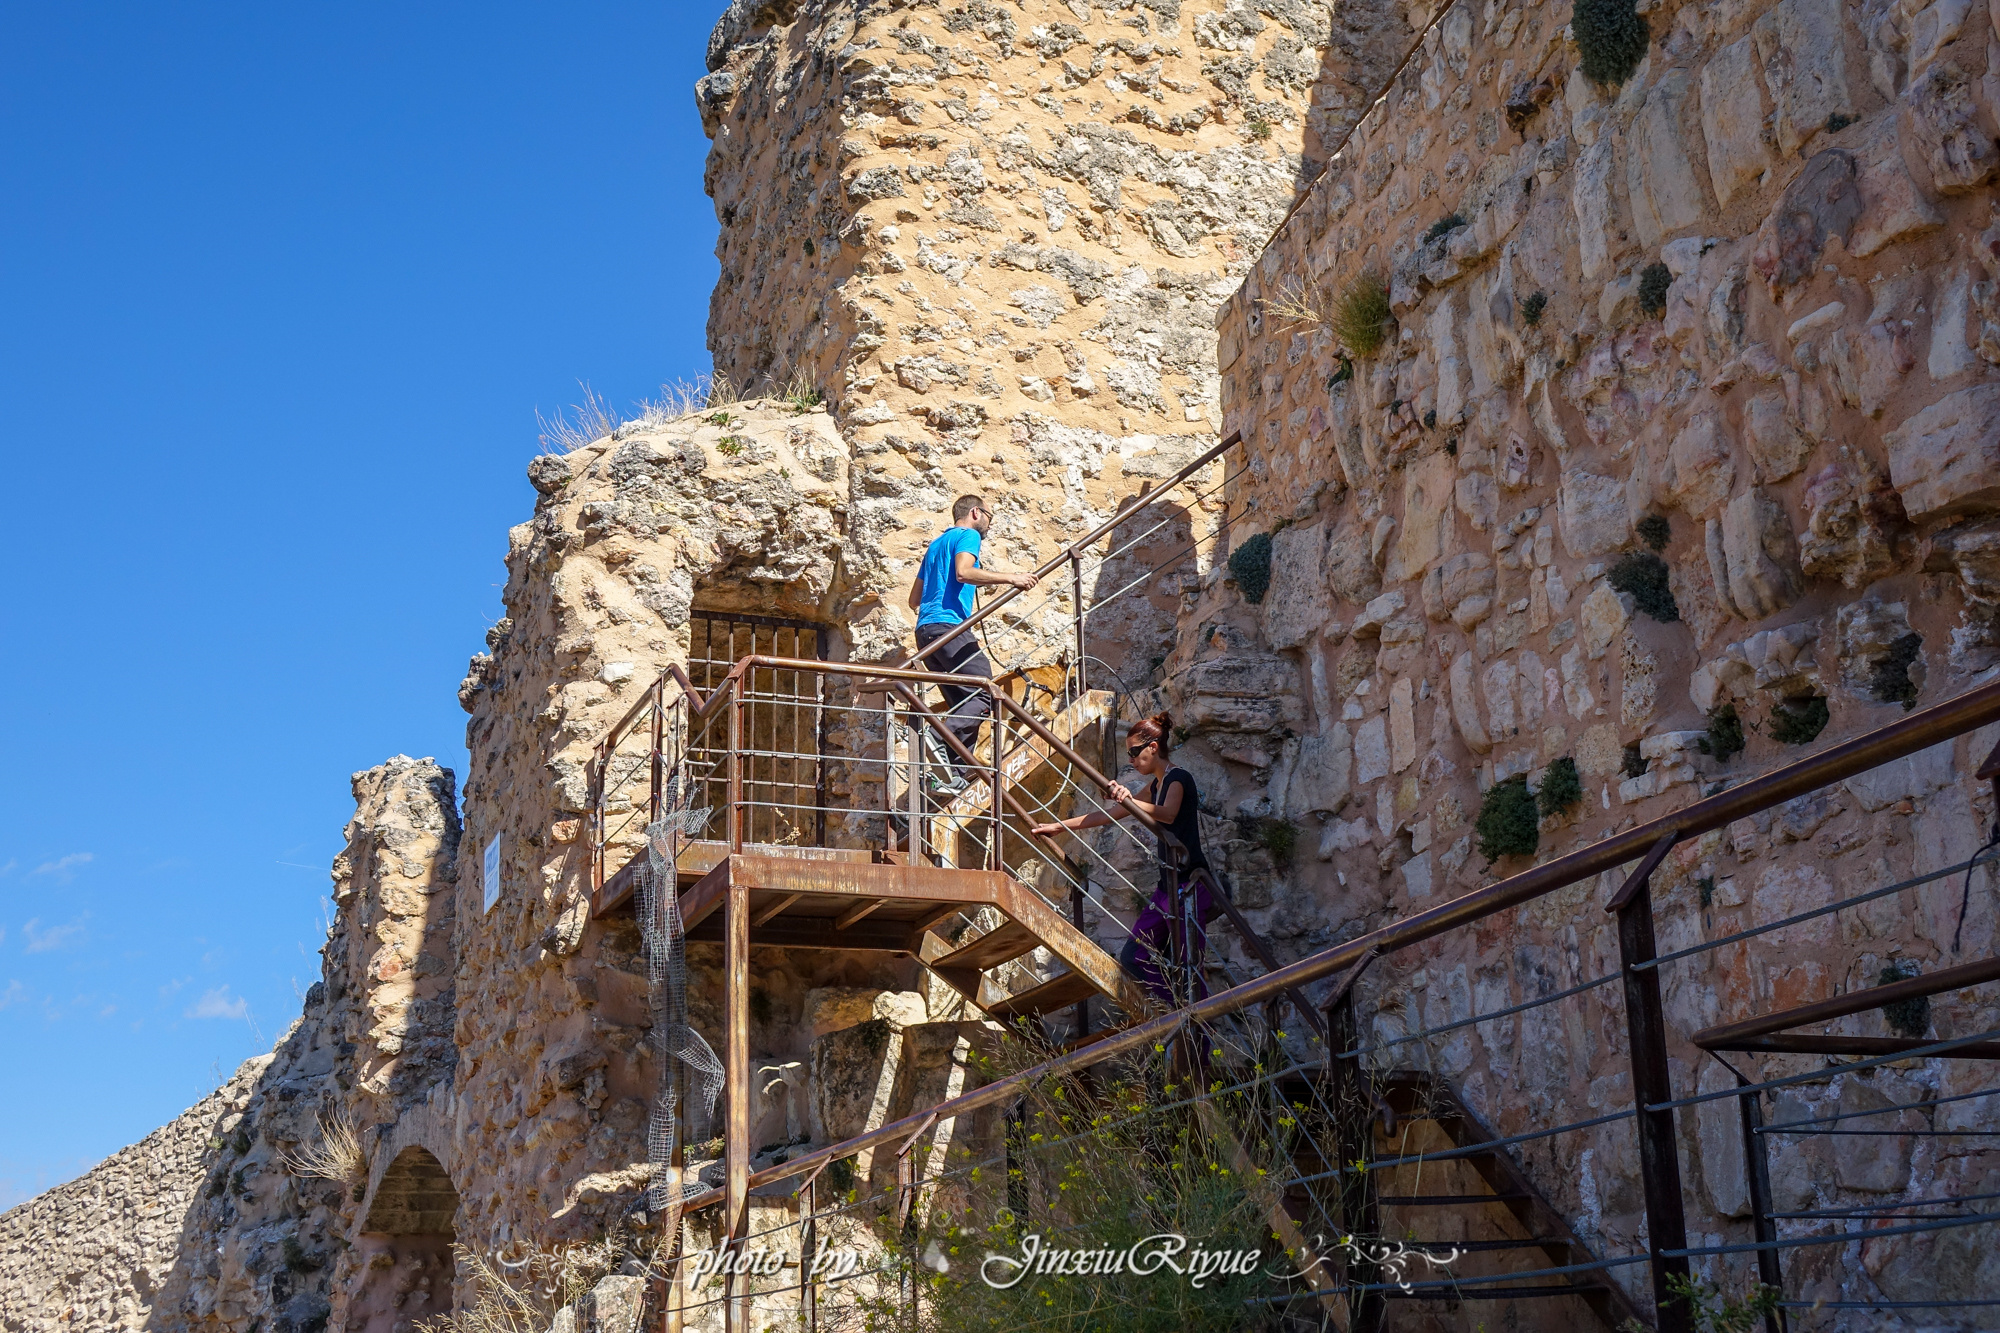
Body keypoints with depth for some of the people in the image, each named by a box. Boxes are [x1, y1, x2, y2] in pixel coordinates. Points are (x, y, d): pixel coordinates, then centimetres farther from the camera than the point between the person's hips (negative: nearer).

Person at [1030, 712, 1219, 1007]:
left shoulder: (1178, 778, -9)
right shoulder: (1158, 785, 19)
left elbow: (1168, 814, -32)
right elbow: (1110, 815, 26)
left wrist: (1130, 801, -49)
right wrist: (1058, 827, 27)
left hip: (1191, 885, -10)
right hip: (1169, 885, 10)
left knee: (1187, 970, -12)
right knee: (1133, 957, 4)